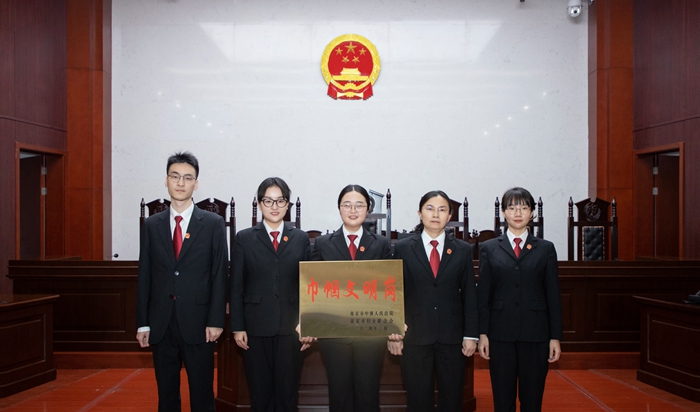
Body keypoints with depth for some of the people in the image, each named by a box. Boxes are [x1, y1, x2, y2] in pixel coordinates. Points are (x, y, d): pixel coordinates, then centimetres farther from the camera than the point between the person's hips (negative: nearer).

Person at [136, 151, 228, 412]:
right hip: (161, 324, 3)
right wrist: (143, 323, 4)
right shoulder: (151, 225, 7)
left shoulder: (213, 224, 0)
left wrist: (216, 321, -9)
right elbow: (144, 276, 7)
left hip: (198, 324, -2)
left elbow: (220, 275, -3)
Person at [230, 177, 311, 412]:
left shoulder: (301, 239, 6)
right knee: (260, 393, 7)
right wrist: (237, 327, -3)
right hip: (256, 328, 0)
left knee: (288, 392, 6)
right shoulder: (244, 238, 3)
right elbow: (236, 287, 2)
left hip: (291, 328, 1)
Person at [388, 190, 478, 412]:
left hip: (452, 337, 1)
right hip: (414, 336, -1)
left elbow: (469, 295, 5)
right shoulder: (403, 248, 2)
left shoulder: (463, 250, 5)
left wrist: (471, 335, 1)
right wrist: (393, 333, -4)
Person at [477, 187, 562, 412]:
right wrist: (482, 333, -3)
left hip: (536, 334, 0)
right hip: (500, 334, 0)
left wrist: (555, 337, 0)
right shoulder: (489, 248, 5)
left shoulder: (545, 249, 6)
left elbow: (553, 295, 5)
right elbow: (483, 294, 3)